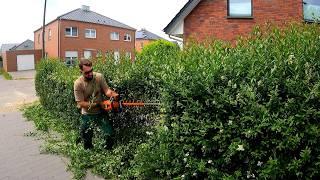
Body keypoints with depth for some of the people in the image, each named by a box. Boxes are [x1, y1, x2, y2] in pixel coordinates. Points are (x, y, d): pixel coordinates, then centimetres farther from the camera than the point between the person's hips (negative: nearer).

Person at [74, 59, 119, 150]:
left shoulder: (99, 77, -11)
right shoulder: (78, 83, -17)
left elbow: (107, 90, -15)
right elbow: (80, 103, -16)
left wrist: (113, 94, -38)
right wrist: (97, 104, -24)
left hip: (101, 113, 1)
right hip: (87, 115, -1)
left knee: (110, 136, -4)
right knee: (86, 140, 10)